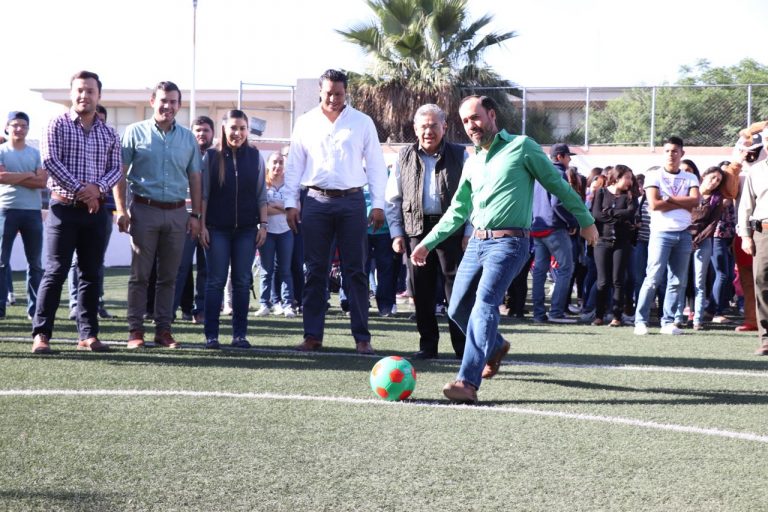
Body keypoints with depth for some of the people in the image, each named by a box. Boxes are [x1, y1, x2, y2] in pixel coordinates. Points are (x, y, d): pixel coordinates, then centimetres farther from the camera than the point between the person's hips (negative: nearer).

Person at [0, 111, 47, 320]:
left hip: (33, 211, 3)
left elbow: (42, 181, -3)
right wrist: (28, 175, -8)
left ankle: (35, 308, 11)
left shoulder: (36, 153, 10)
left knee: (35, 262, 5)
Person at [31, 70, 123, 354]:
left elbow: (116, 169, 6)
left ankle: (88, 334, 12)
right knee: (55, 271, -6)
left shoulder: (109, 134, 11)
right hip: (64, 207, -4)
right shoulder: (58, 125, -1)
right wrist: (78, 189, -16)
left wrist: (97, 187, -13)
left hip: (96, 211, 4)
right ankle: (41, 334, -4)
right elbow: (50, 161, -11)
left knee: (91, 274, 7)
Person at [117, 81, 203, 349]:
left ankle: (163, 329, 12)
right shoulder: (136, 132, 1)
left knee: (169, 276, 6)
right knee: (140, 274, -1)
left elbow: (194, 178, 14)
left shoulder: (188, 138, 11)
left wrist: (196, 215, 7)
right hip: (144, 210, -3)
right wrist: (121, 210, -8)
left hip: (177, 213, 3)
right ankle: (135, 330, 3)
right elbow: (120, 173, 0)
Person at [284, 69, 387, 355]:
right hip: (316, 201, 1)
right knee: (315, 270, 3)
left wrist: (378, 203, -2)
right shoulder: (305, 123, 8)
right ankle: (313, 335, 9)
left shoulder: (362, 122, 5)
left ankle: (362, 337, 3)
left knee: (355, 270, 0)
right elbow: (294, 165, 10)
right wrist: (291, 203, 2)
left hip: (352, 202, -1)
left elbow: (375, 164, 5)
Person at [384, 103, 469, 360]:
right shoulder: (405, 157, 10)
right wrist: (397, 233, 4)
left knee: (456, 289, -3)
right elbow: (393, 199, 12)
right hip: (416, 230, 2)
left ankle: (463, 346, 2)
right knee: (421, 291, 3)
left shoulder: (460, 155, 4)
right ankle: (428, 345, 13)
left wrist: (469, 232, -5)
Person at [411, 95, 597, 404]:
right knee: (458, 309, 8)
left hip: (508, 242, -7)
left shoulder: (521, 147, -1)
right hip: (477, 241, 7)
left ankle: (468, 382, -30)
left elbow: (557, 184, 3)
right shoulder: (472, 164, 18)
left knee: (485, 304, -23)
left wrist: (585, 220, 5)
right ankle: (495, 346, 37)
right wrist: (428, 243, 20)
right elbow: (458, 210, 25)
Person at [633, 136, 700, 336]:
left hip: (683, 234, 4)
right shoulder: (653, 176, 2)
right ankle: (640, 321, -3)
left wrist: (669, 198, -11)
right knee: (653, 278, -8)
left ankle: (668, 322, 9)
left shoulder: (690, 179, 11)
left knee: (678, 281, 3)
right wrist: (683, 203, -6)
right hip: (661, 232, -4)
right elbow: (654, 205, -12)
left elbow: (695, 201, -7)